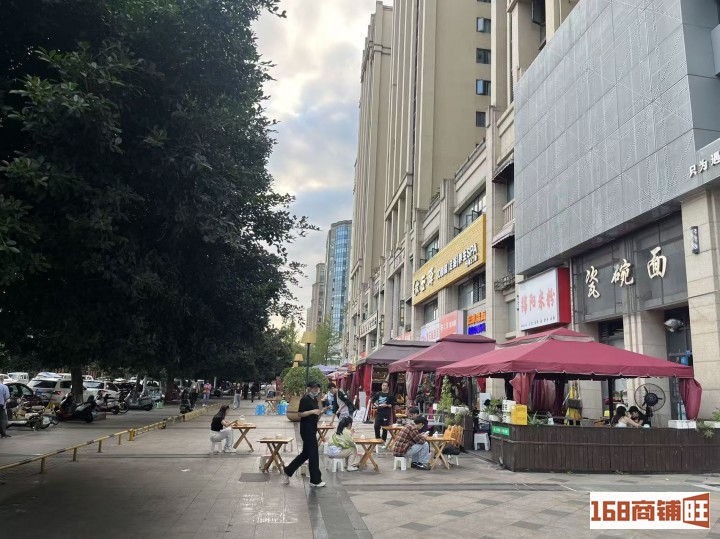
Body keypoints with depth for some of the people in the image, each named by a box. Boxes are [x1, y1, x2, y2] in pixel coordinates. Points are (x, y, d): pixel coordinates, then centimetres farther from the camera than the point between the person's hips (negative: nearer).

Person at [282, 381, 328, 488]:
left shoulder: (315, 400, 14)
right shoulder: (305, 399, -13)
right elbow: (300, 414, -18)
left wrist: (322, 411, 1)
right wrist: (312, 411, -25)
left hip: (312, 429, 10)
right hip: (307, 430, -10)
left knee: (305, 453, 15)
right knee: (313, 454, -3)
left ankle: (287, 472, 25)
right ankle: (315, 480, 8)